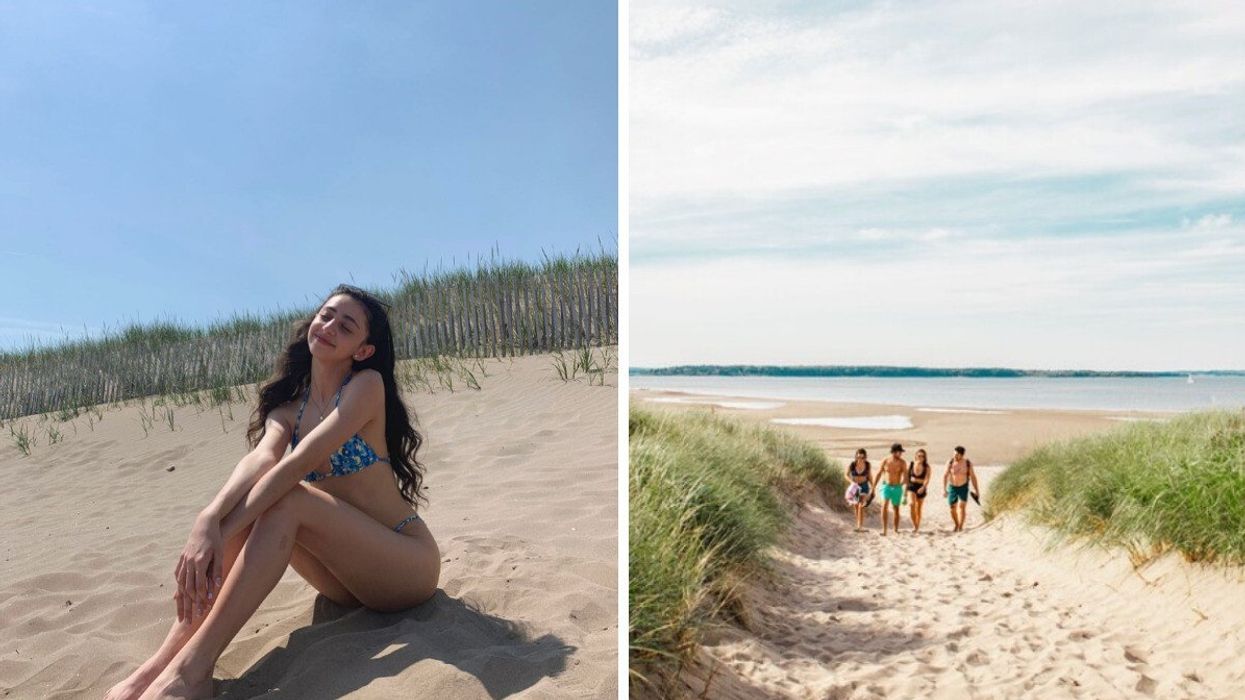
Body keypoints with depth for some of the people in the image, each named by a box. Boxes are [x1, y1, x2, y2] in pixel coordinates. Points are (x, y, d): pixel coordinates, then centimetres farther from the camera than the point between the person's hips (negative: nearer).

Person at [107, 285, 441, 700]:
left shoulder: (367, 384, -12)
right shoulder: (288, 408, 6)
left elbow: (299, 463, -24)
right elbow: (260, 460, -16)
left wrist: (223, 530, -31)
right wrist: (209, 520, -35)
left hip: (408, 564, -5)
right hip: (350, 574, 6)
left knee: (287, 501, -27)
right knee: (251, 501, -17)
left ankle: (191, 667, -30)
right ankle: (162, 660, -20)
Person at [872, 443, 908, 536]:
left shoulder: (902, 463, -5)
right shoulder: (885, 461, -2)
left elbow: (905, 477, -7)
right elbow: (878, 475, 5)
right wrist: (873, 488, 4)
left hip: (897, 488, 0)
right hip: (886, 487, 0)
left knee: (896, 509, 9)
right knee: (884, 506, -19)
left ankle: (896, 530, 28)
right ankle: (884, 529, -18)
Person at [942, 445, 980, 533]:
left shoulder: (968, 463, -13)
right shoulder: (950, 462, -14)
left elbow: (973, 476, -4)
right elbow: (945, 475, -11)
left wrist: (976, 490, -2)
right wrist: (944, 489, -18)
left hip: (963, 487, -1)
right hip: (952, 487, 1)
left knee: (962, 506, -18)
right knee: (953, 509, 6)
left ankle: (960, 528, -17)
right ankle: (956, 526, 30)